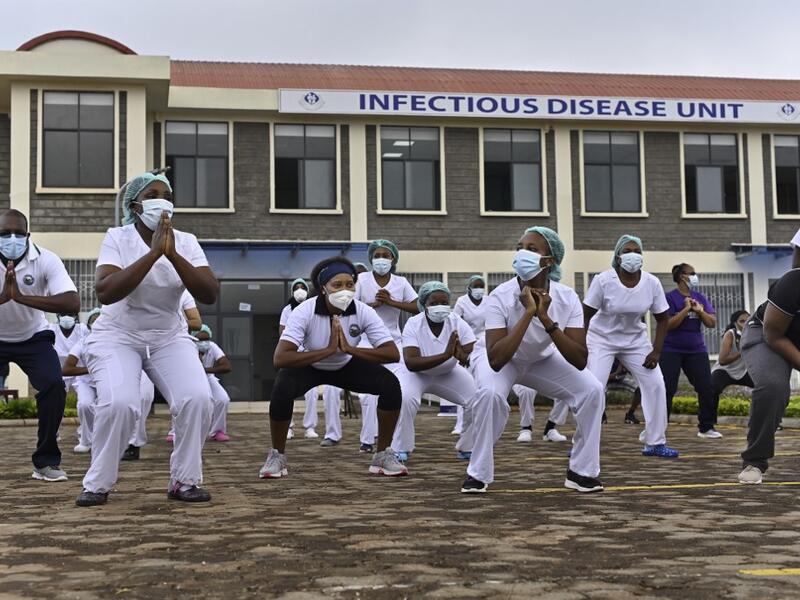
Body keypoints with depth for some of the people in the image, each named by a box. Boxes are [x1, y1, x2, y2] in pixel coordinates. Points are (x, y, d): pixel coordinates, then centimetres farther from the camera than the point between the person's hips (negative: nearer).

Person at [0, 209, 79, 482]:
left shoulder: (46, 260, -23)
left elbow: (73, 304, -35)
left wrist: (22, 297, -45)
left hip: (33, 338, 0)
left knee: (53, 386, -20)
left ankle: (46, 461, -4)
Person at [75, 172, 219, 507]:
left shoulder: (186, 242, -4)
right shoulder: (118, 238, -12)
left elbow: (210, 295, -17)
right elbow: (105, 292, -28)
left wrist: (172, 254, -27)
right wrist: (153, 253, -31)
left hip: (169, 338, 3)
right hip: (118, 336, -3)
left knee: (197, 399, -22)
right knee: (119, 403, -28)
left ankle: (184, 481, -4)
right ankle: (97, 484, -6)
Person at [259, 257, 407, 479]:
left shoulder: (363, 312, -25)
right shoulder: (305, 311, -32)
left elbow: (393, 354, -30)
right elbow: (280, 358, -41)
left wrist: (350, 349, -40)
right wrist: (328, 350, -44)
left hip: (347, 366, 2)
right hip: (309, 365, -2)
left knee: (391, 385, -20)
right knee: (282, 390, -33)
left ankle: (383, 455, -1)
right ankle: (277, 456, -7)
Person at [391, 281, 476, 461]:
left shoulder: (458, 323, -22)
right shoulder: (413, 324, -27)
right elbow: (411, 363, -39)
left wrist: (462, 356, -51)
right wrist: (446, 355, -50)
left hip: (448, 374, 3)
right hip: (417, 374, -3)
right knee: (405, 398, -31)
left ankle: (467, 448, 7)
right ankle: (401, 449, -9)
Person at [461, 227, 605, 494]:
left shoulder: (567, 298, -25)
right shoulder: (501, 296, -32)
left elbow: (580, 361, -31)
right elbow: (495, 359, -41)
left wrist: (545, 318, -41)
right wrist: (528, 313, -45)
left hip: (542, 360, 3)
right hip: (504, 360, -3)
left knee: (592, 390, -17)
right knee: (490, 393, -34)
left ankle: (581, 471, 1)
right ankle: (478, 473, -14)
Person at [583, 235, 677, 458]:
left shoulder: (652, 283, -12)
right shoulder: (603, 280, -21)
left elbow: (663, 318, -1)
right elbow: (585, 315, -14)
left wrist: (656, 351, -8)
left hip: (636, 340, 3)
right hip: (602, 339, -3)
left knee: (656, 385, -5)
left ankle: (655, 442, 8)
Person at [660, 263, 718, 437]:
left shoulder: (700, 298, 8)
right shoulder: (670, 297, -9)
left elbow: (712, 323, 3)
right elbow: (668, 324, -18)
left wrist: (700, 310, -14)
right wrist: (686, 309, -19)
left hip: (696, 350, 5)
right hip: (671, 350, -5)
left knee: (707, 388, 0)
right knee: (666, 390, -7)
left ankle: (706, 427, 12)